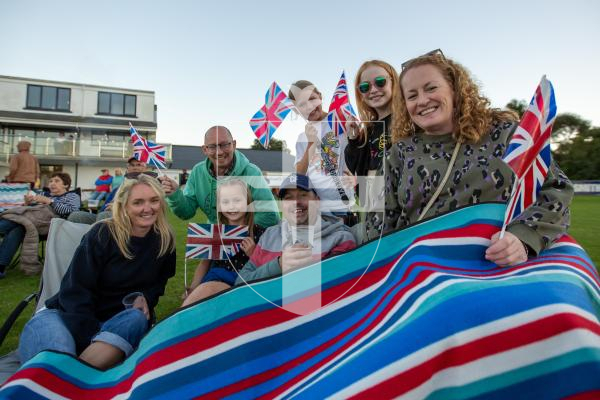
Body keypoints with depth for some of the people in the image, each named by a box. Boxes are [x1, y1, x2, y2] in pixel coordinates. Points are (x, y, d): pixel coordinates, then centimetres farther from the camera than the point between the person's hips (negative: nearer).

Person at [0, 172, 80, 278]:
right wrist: (27, 203, 4)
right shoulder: (44, 194, 33)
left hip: (50, 219, -5)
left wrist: (49, 201, -12)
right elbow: (29, 209, 26)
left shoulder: (72, 196, 15)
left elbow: (71, 211, -7)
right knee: (16, 229, -31)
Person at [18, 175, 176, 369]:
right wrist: (92, 337, -26)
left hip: (119, 318, 4)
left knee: (137, 319, -34)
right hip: (72, 314, -3)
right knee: (56, 355, -38)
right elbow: (75, 290, -15)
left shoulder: (165, 241, -2)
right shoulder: (102, 234, -13)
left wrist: (146, 298, -11)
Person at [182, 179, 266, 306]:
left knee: (207, 288, -32)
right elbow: (204, 263, 16)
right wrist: (192, 290, 4)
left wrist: (253, 254, -12)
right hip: (216, 278, 2)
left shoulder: (258, 232, 0)